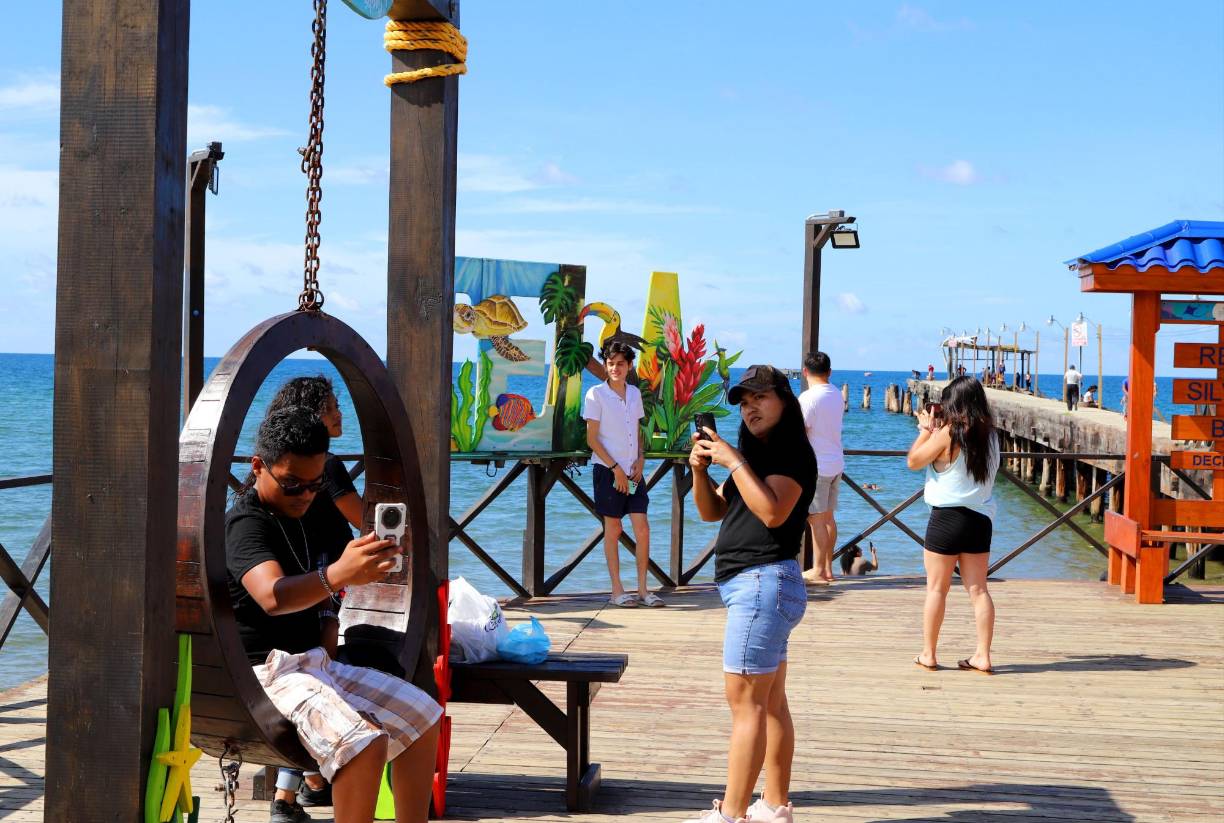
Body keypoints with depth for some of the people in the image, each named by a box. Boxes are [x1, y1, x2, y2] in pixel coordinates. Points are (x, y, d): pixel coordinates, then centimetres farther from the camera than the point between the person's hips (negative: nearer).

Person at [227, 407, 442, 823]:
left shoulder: (301, 519, 14)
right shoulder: (245, 523, -16)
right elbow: (272, 596, -38)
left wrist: (328, 618, 9)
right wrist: (336, 575, -56)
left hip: (316, 662, 9)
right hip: (267, 672, -9)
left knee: (422, 716, 5)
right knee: (363, 741, -30)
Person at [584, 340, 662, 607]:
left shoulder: (634, 393, 9)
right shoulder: (596, 394, -7)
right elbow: (592, 438, -8)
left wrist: (640, 459, 1)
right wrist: (616, 469, -12)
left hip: (632, 471, 5)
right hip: (608, 470, -5)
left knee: (642, 527, -1)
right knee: (613, 528, 1)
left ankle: (643, 588, 7)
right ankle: (617, 590, 8)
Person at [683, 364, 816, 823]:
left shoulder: (793, 451, -8)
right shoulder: (756, 453, 21)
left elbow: (773, 512, -23)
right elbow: (711, 512, 18)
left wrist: (734, 462, -20)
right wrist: (700, 470, 1)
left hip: (764, 582, -10)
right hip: (751, 586, 10)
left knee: (745, 701, -11)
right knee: (770, 702, 12)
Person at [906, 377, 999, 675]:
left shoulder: (948, 433, -14)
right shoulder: (989, 434, 4)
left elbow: (913, 460, -5)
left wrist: (926, 429, 5)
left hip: (948, 516, -5)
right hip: (981, 519, 5)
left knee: (937, 588, 5)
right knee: (978, 589, 7)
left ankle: (928, 654, 11)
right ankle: (982, 656, 7)